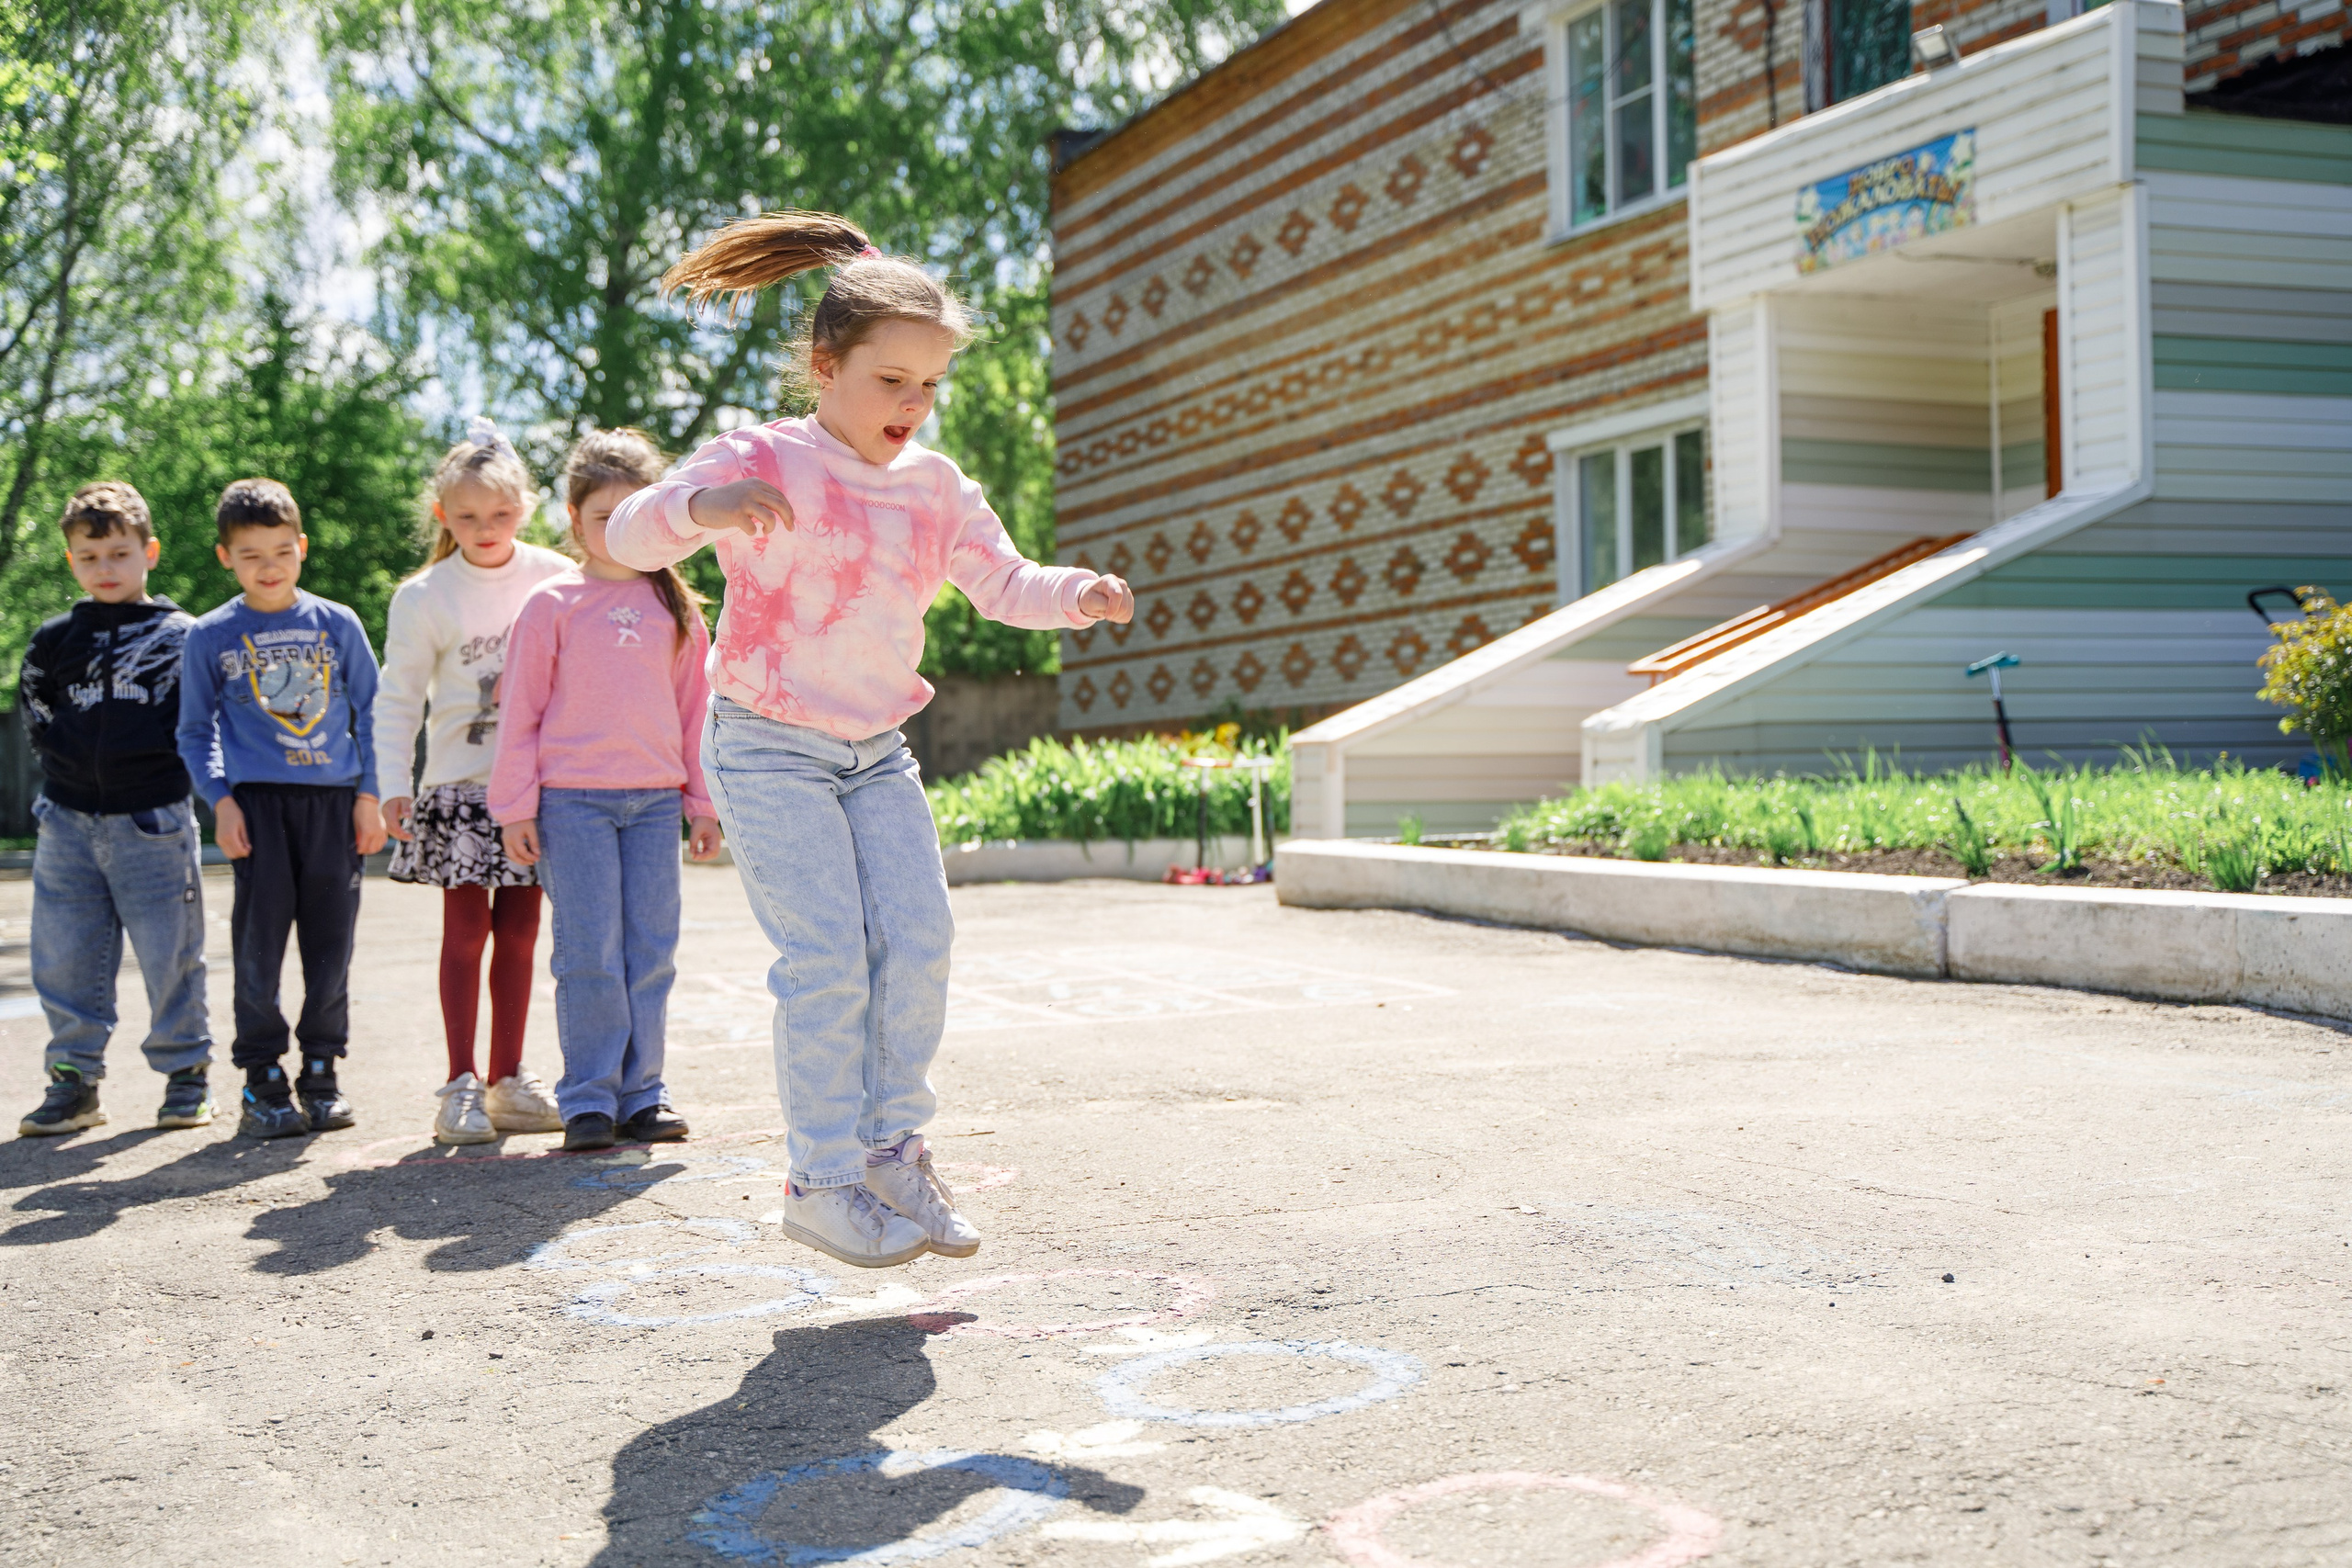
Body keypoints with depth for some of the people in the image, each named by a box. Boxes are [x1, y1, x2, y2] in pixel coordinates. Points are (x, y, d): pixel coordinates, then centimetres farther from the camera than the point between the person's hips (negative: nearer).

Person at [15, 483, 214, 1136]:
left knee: (169, 954, 1)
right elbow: (35, 709, 16)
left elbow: (192, 725, -2)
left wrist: (137, 761, -7)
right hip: (69, 823, 3)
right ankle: (74, 1078, 13)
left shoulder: (180, 635, 2)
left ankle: (186, 1072, 13)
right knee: (65, 958, 4)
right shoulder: (55, 639, 10)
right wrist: (73, 762, 4)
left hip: (151, 820, -3)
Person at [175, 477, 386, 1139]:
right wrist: (220, 801, -2)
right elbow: (195, 731, 10)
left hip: (334, 798, 1)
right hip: (258, 798, -1)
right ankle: (263, 1080, 6)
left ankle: (322, 1072, 15)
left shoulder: (337, 623, 8)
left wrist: (369, 796, 4)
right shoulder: (211, 635, 6)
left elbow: (370, 712, 12)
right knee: (260, 939, -4)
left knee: (331, 941, 3)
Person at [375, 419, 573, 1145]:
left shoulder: (557, 580, 2)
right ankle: (461, 1085, 3)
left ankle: (507, 1080, 14)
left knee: (519, 929, 6)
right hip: (460, 784, -2)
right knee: (466, 926, -4)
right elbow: (398, 698, 2)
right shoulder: (424, 597, -2)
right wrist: (393, 786, -7)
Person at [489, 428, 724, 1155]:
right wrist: (514, 808, -1)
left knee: (652, 954, 3)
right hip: (572, 799, -3)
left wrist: (703, 805, 13)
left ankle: (640, 1093, 12)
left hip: (655, 799, 3)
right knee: (589, 957, -4)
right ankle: (589, 1098, 4)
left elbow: (694, 709, 15)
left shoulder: (676, 607, 11)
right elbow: (520, 712, 3)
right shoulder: (551, 604, 3)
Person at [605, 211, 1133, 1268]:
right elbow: (630, 537, -22)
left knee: (919, 940, -3)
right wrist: (702, 508, -44)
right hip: (769, 748, -6)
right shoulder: (765, 462, -12)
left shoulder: (936, 487, 7)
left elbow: (1003, 586, 12)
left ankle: (894, 1149, 13)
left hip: (876, 753, 6)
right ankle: (821, 1183, 0)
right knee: (827, 960, -12)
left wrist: (1079, 596, -10)